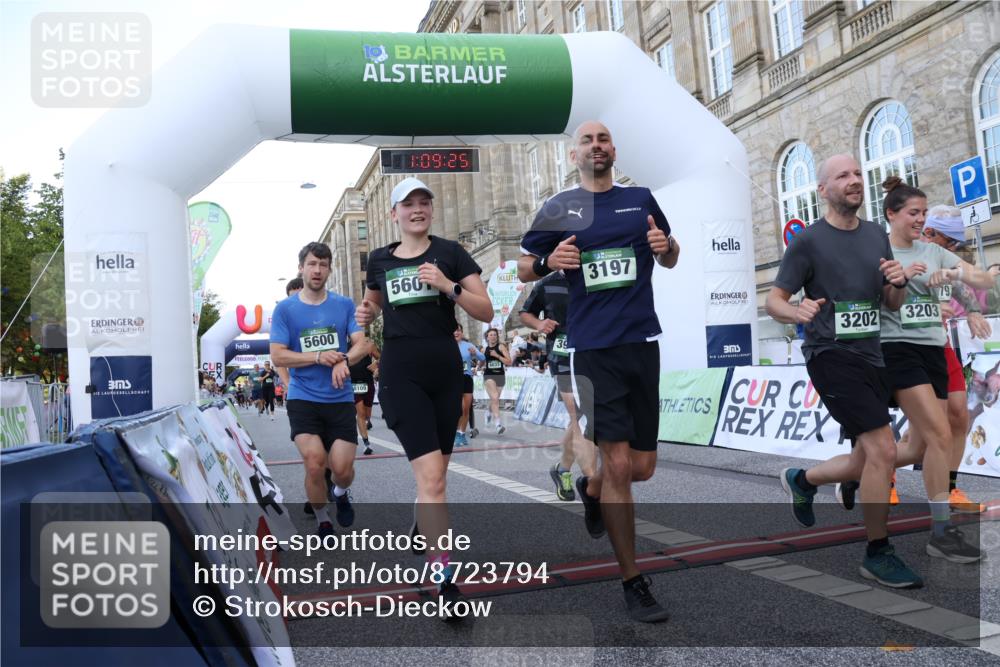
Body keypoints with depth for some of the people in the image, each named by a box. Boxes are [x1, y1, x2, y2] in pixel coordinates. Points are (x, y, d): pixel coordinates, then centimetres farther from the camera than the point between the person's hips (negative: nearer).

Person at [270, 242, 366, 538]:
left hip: (340, 399, 1)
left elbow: (360, 345, -1)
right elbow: (278, 356, -3)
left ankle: (341, 493, 33)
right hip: (303, 398, -1)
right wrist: (319, 358, -16)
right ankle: (322, 522, 11)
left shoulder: (344, 305, 5)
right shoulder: (285, 309, 2)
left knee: (342, 467, -5)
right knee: (314, 462, -15)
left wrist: (343, 361, -23)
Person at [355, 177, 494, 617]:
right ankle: (444, 580, -7)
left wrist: (448, 286, -18)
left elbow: (486, 312, -4)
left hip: (445, 370, 1)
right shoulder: (379, 260, 7)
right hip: (401, 374, -1)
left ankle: (421, 529, 46)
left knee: (435, 472, 15)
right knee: (431, 477, -14)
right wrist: (366, 315, 3)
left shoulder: (450, 253, 1)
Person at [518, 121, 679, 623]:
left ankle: (590, 488, 43)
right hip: (593, 349, -3)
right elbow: (524, 269, 10)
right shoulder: (558, 209, 5)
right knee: (618, 463, -8)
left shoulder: (641, 200, 11)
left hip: (642, 342, 3)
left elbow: (671, 260, 21)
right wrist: (549, 262, -12)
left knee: (642, 467, 8)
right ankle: (633, 585, 7)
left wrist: (666, 246, -3)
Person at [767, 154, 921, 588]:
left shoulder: (877, 236, 11)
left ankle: (800, 480, 40)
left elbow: (892, 306, 15)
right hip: (830, 355, -7)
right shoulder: (808, 240, -7)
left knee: (866, 464, 13)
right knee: (883, 451, -16)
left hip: (871, 358, 7)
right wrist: (796, 311, -30)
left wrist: (899, 283, -7)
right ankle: (878, 554, 2)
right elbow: (773, 300, -8)